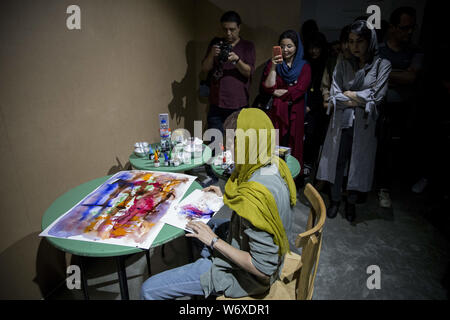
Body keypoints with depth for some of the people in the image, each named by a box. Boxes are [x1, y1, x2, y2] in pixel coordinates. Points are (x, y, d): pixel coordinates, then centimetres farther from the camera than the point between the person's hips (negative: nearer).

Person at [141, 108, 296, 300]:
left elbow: (264, 269, -29)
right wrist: (226, 199, 3)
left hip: (243, 274, -9)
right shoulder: (274, 165, -8)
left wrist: (214, 241, -22)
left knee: (149, 290, -7)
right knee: (196, 224, 30)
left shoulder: (256, 196, -36)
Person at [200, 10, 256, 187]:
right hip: (217, 103, 2)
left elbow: (248, 72, -4)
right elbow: (204, 69, 4)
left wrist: (237, 60, -22)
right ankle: (211, 175, 18)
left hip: (239, 104, -1)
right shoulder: (216, 43, 11)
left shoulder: (247, 46, 6)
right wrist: (212, 55, -15)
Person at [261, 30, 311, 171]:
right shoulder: (272, 63, 12)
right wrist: (273, 67, -8)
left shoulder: (304, 67, 9)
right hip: (274, 112, 0)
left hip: (293, 114, 0)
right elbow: (267, 88, -1)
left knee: (290, 150, 1)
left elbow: (299, 91, -6)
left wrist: (276, 92, -1)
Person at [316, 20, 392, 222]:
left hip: (364, 124, -1)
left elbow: (377, 96, -9)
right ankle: (335, 200, 25)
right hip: (342, 122, 1)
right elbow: (334, 97, -4)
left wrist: (350, 94, -6)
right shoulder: (343, 66, 6)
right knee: (337, 161, 5)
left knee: (358, 164, 7)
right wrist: (361, 99, -9)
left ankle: (351, 203, 27)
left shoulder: (382, 65, 1)